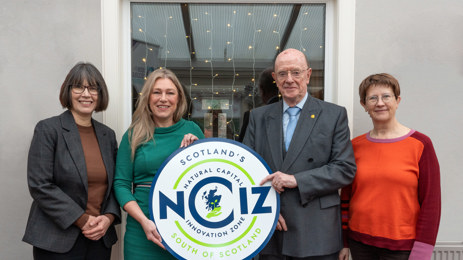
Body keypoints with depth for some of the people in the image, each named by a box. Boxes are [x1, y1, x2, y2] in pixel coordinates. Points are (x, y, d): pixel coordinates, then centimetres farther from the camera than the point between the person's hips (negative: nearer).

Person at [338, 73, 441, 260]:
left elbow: (431, 202, -6)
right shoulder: (355, 145, 2)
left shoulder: (420, 144, -6)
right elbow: (346, 196, 7)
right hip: (359, 242, 3)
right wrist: (342, 241, 7)